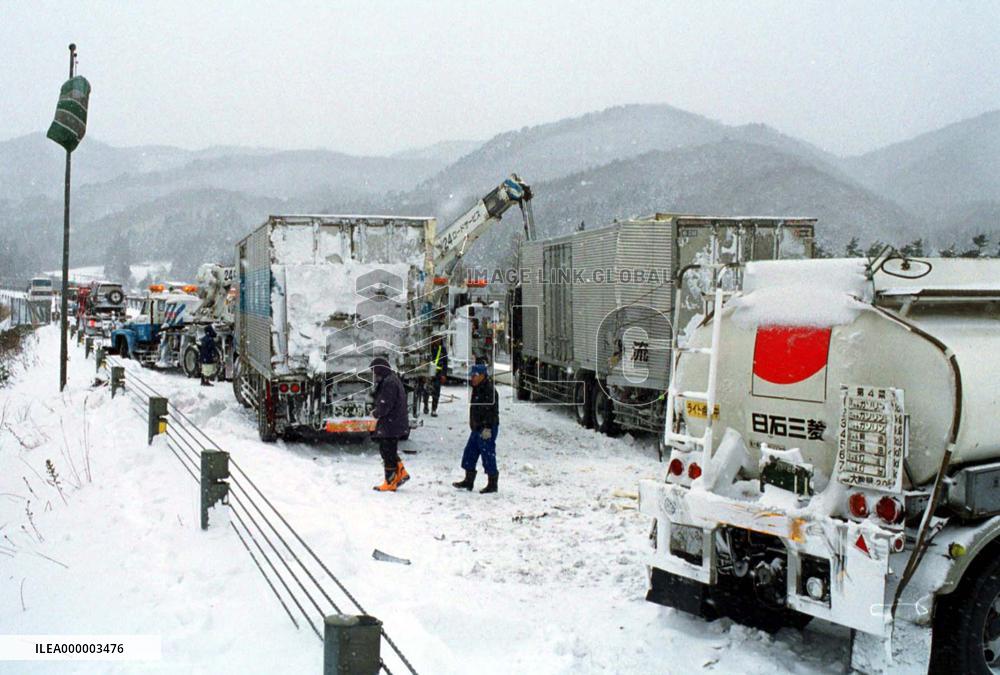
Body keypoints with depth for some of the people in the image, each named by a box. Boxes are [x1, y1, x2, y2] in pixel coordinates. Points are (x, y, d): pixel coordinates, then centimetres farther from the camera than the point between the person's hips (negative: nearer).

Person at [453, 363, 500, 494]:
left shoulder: (489, 390, -16)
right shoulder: (477, 389, 16)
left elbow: (491, 410, -22)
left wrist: (487, 428, -25)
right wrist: (473, 425, 24)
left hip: (487, 429, -10)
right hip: (477, 428, 10)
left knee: (488, 454, -5)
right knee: (469, 453, 12)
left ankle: (492, 483, 4)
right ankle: (468, 481, 21)